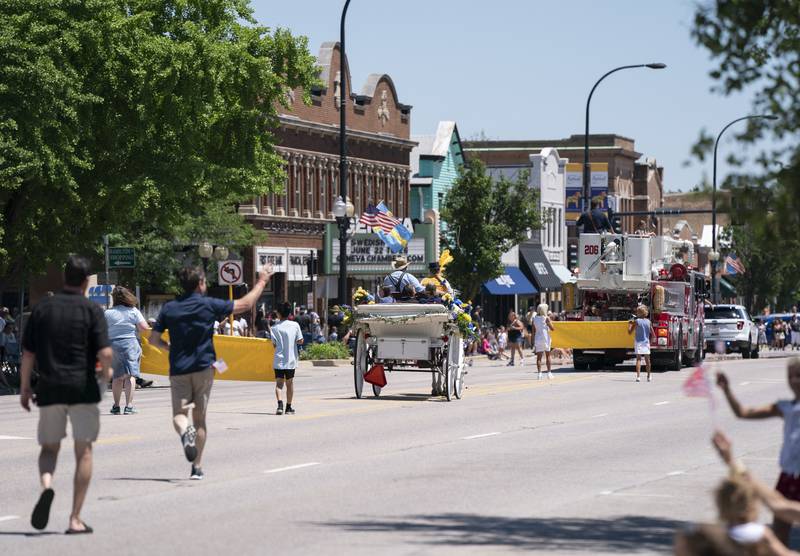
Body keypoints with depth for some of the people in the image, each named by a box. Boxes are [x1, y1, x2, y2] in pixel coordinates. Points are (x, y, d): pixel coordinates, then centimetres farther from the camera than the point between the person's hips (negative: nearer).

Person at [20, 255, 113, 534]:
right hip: (83, 388, -2)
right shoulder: (91, 310, -3)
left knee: (49, 447, 15)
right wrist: (105, 373, 10)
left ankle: (46, 485, -17)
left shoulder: (42, 308, 5)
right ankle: (75, 519, 3)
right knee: (84, 452, 7)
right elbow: (105, 353, -11)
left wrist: (24, 388, 15)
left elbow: (28, 354, 5)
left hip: (49, 390, 2)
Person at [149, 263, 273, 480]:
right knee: (199, 418, 9)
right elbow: (246, 304, 2)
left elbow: (154, 339, 5)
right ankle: (197, 467, 8)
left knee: (179, 414, 1)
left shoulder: (169, 308, 2)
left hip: (178, 370, 1)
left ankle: (185, 432, -35)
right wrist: (262, 281, 14)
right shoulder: (209, 305, -5)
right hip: (203, 369, -1)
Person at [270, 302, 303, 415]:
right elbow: (300, 341, -4)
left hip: (278, 360, -1)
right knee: (289, 383, 14)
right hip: (291, 359, 1)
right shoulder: (295, 325, -3)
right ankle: (289, 407, 19)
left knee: (279, 383, 1)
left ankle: (280, 404, -21)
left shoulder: (274, 327, -5)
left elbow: (274, 344, -4)